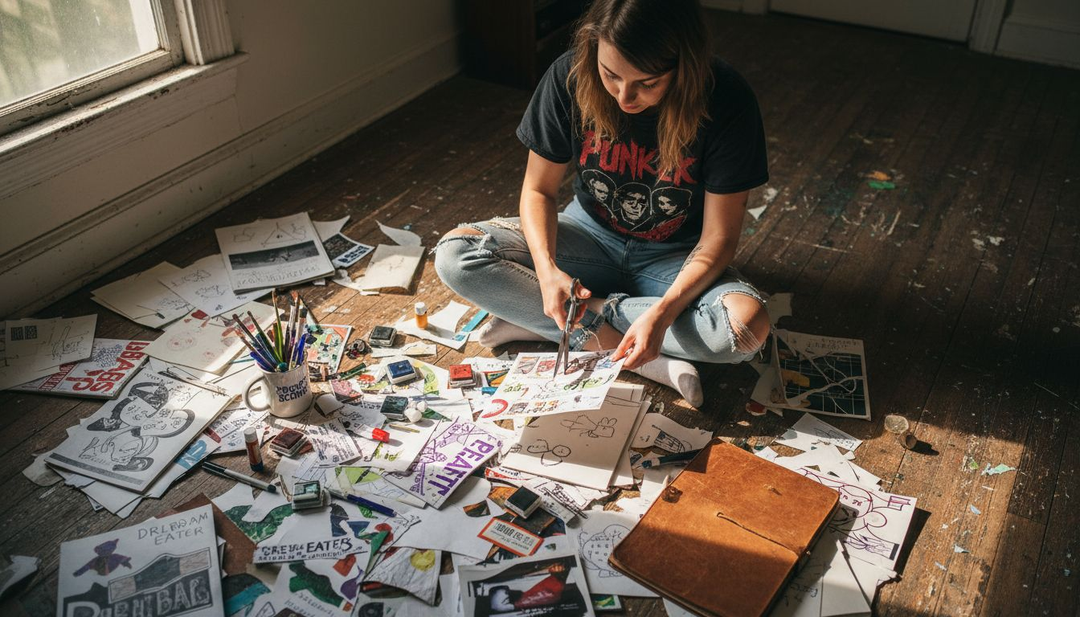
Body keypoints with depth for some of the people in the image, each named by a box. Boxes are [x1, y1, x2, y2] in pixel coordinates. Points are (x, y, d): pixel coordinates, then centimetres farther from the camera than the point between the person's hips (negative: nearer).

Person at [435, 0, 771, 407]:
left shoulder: (726, 101, -25)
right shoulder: (570, 78, -19)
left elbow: (718, 239, -19)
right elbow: (538, 189, -9)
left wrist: (662, 313, -35)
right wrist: (546, 270, -28)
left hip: (676, 256, -1)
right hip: (592, 235, 2)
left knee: (747, 327, -34)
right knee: (454, 255, -21)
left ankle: (533, 319, -20)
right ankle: (632, 349, -22)